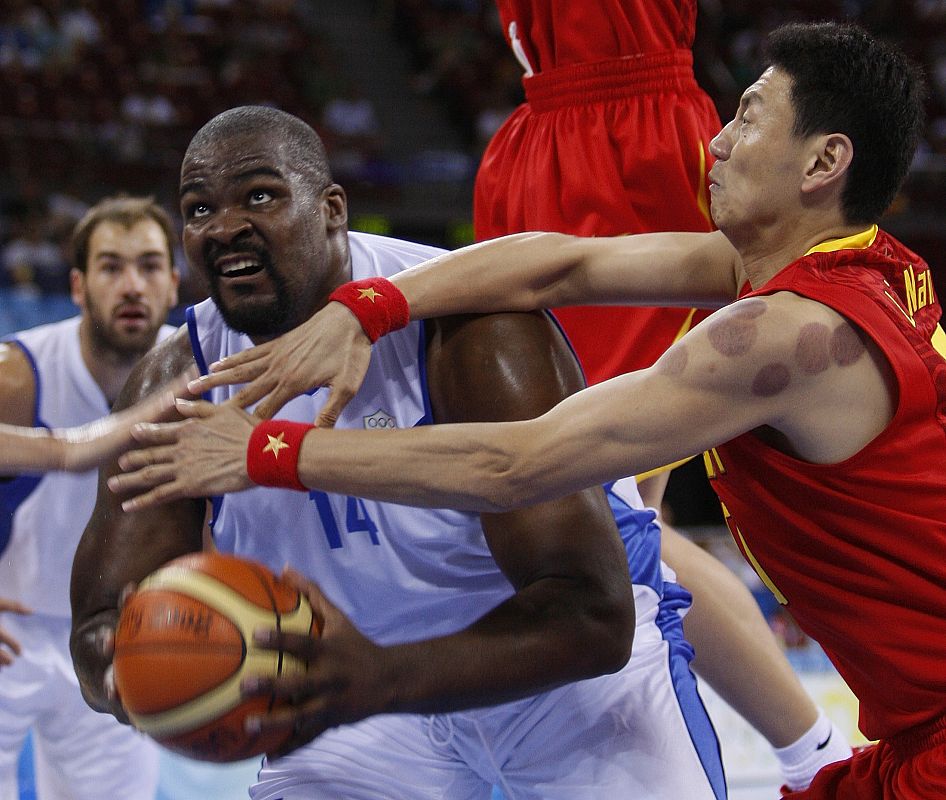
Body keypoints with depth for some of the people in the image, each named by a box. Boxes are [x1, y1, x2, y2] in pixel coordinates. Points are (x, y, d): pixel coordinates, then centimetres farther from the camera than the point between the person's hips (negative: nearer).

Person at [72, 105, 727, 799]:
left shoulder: (472, 332, -31)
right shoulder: (174, 386, -15)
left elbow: (593, 615, -37)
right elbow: (103, 620, -12)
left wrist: (378, 681, -53)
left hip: (580, 654, -3)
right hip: (372, 661, 4)